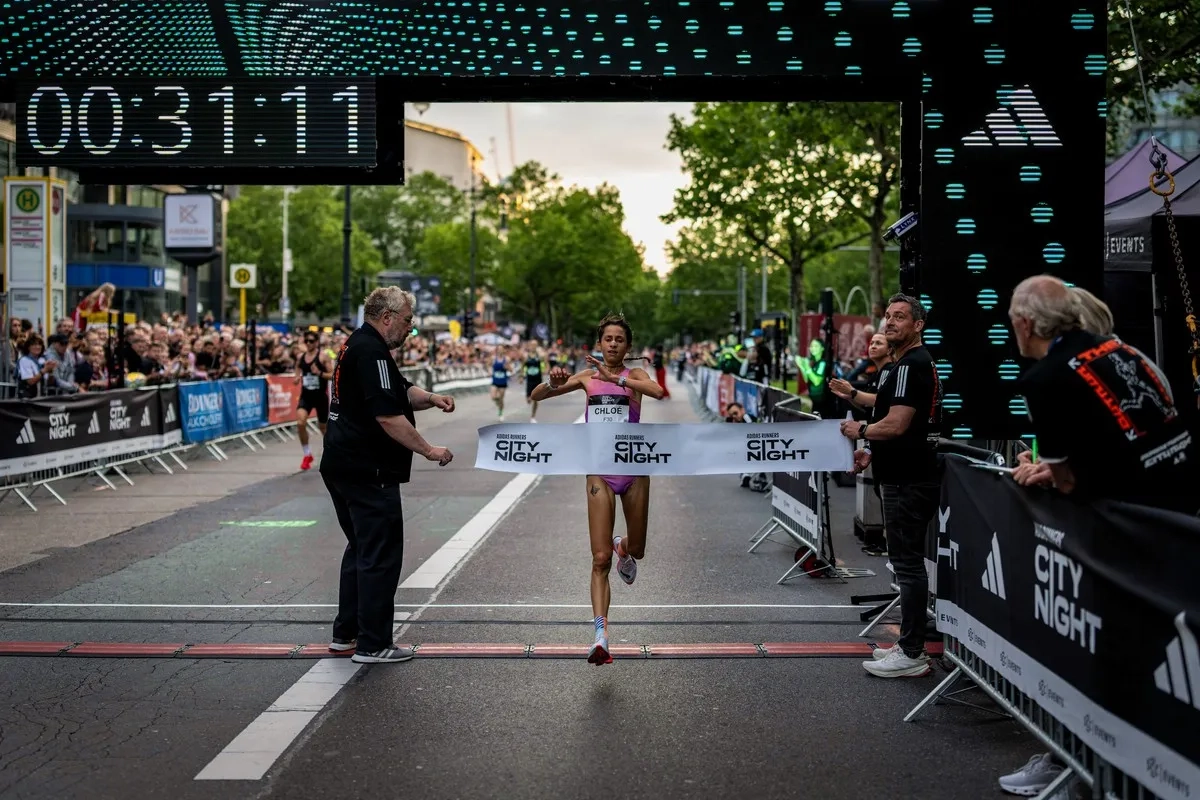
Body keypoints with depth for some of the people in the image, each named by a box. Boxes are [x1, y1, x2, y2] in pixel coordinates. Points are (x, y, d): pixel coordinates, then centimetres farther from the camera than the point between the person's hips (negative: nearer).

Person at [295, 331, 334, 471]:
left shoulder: (323, 357, -8)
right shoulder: (300, 357, 4)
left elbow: (333, 375, -11)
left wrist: (319, 373, -26)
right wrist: (297, 378, -5)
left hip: (321, 396, -3)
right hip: (306, 395, 3)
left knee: (323, 426, 12)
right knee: (300, 423, -19)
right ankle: (307, 454, -3)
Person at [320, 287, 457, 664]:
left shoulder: (357, 345, 16)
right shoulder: (371, 352, -17)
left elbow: (401, 393, 22)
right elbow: (388, 416, -24)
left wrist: (430, 398, 2)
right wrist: (429, 450, -17)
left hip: (342, 466, 11)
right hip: (368, 472, -11)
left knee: (361, 548, 20)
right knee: (381, 555, -3)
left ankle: (346, 633, 26)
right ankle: (373, 644, 2)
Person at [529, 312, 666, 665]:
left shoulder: (634, 375, 0)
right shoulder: (587, 377, 5)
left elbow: (658, 391, -24)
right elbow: (536, 396, 4)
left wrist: (613, 377, -29)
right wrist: (553, 382, -17)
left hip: (634, 470, 0)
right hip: (600, 473, 0)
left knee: (637, 552, 16)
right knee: (600, 559, -8)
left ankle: (623, 547, 54)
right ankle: (601, 637, -10)